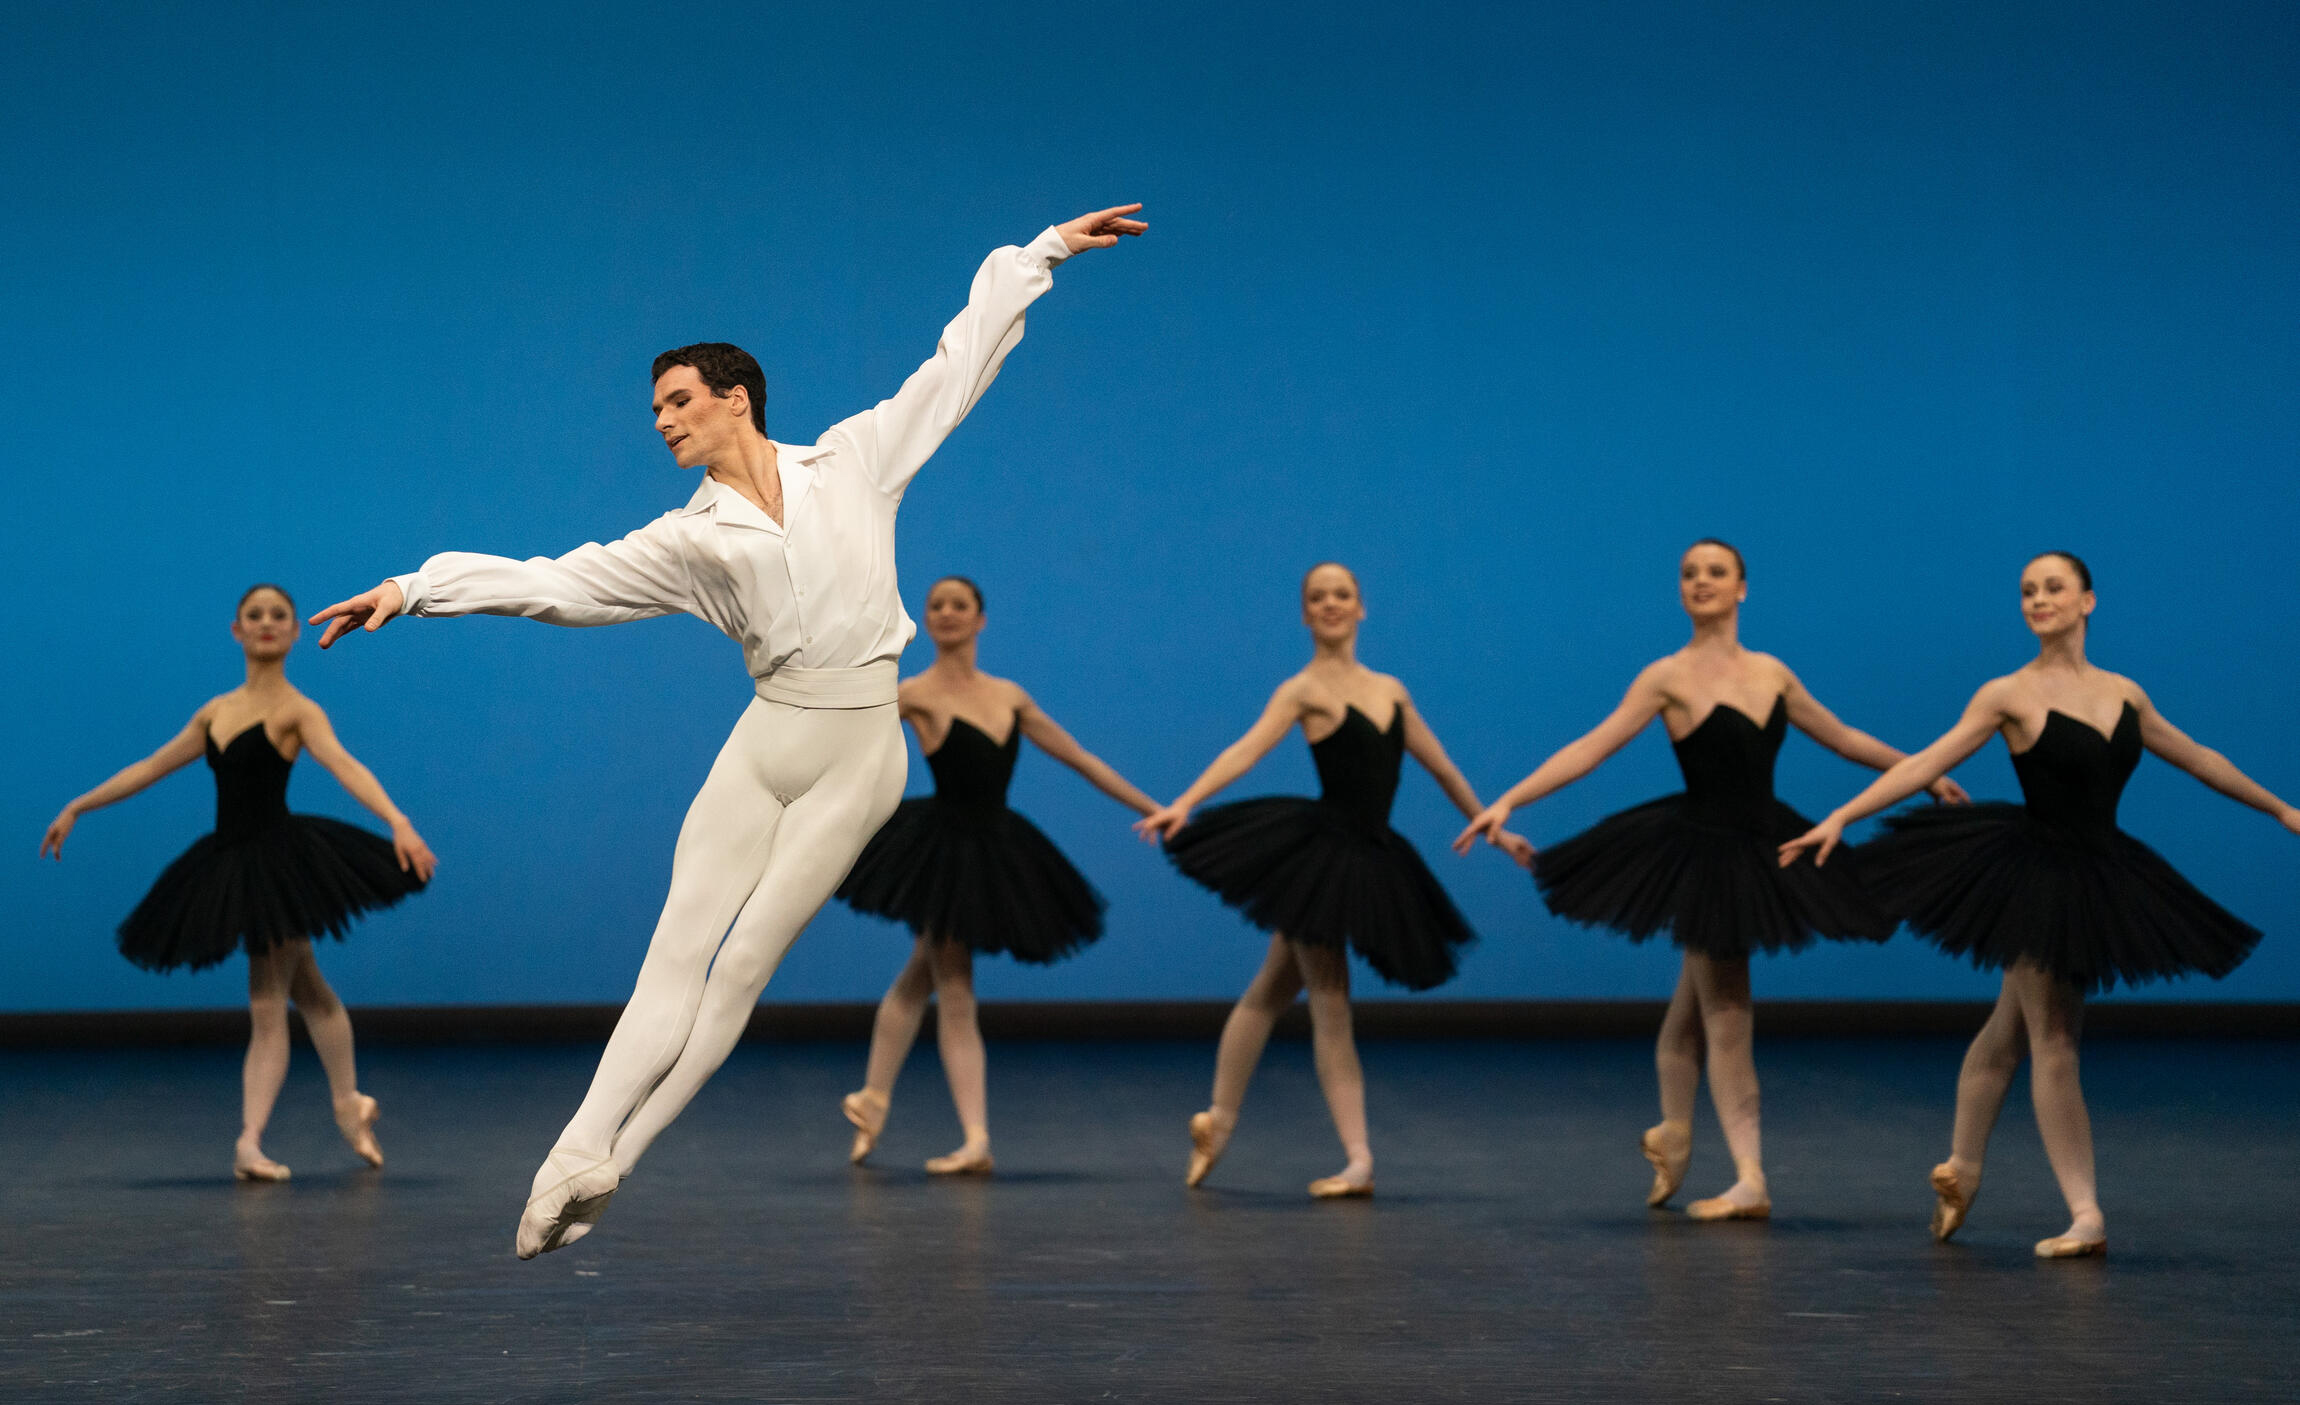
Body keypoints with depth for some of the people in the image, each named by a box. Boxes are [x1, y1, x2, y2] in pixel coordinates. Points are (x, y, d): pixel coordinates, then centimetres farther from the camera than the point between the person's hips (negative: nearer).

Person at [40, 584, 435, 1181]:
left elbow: (344, 766, -25)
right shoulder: (216, 712, 11)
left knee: (267, 1009, -5)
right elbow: (151, 767, 20)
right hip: (230, 864, 6)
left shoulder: (297, 711, -8)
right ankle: (350, 1105, 31)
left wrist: (399, 824, -41)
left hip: (279, 859, -6)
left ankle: (250, 1142, -6)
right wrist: (77, 808, 25)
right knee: (307, 992, 18)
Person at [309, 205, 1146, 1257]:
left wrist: (1045, 250, 15)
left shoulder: (851, 460, 4)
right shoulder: (691, 541, 5)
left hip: (856, 755, -2)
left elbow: (957, 361, 10)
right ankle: (580, 1154, -16)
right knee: (678, 950, -8)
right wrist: (414, 589, -4)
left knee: (745, 961, -5)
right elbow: (549, 582, 3)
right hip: (762, 745, 2)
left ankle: (605, 1161, -7)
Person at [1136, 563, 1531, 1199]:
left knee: (1271, 992, 14)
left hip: (1368, 860, 6)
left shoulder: (1390, 689, 12)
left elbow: (1441, 766, 21)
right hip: (1318, 852, -6)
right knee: (1330, 1007, -1)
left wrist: (1492, 827, 26)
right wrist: (1182, 805, -34)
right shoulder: (1303, 689, -7)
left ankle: (1217, 1123, 24)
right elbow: (1246, 750, -20)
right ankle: (1359, 1162, 2)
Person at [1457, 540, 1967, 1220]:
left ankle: (1671, 1136, 34)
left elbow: (1844, 738, 18)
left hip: (1761, 850, 4)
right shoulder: (1669, 676, -8)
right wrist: (1508, 802, -21)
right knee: (1726, 1014, -1)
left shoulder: (1772, 674, 7)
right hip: (1704, 852, -4)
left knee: (1694, 1001, 17)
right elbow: (1589, 749, -12)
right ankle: (1750, 1181, 3)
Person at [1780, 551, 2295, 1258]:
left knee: (2009, 1032, 15)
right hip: (2036, 875, -5)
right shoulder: (2010, 695, -7)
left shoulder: (2123, 693, 7)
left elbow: (2197, 759, 19)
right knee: (2054, 1046, -4)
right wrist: (1841, 817, -21)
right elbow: (1925, 764, -11)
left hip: (2098, 879, 5)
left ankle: (1961, 1170, 31)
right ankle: (2086, 1218, -1)